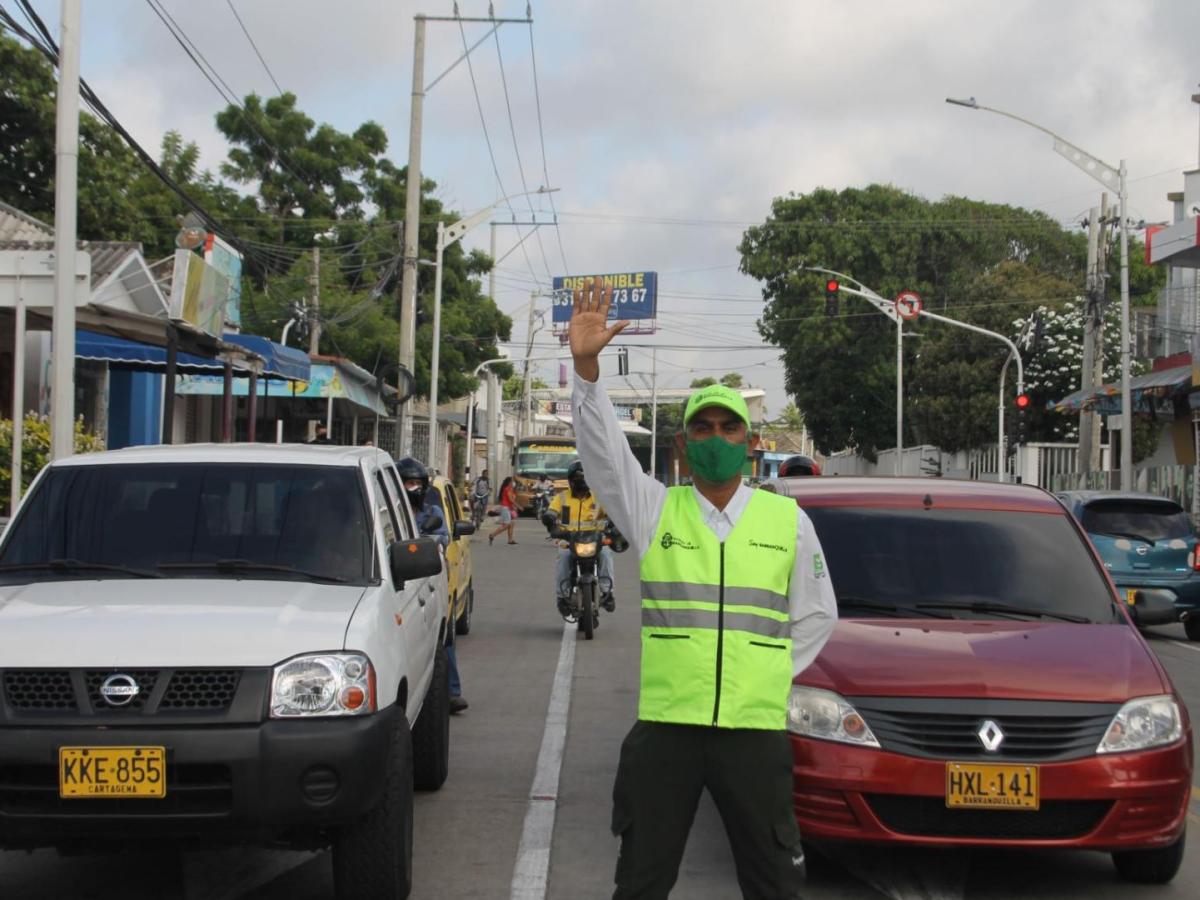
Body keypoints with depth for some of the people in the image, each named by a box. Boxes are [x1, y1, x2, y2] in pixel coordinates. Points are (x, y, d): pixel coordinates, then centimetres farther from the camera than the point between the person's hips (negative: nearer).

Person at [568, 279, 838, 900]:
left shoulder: (787, 519, 6)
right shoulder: (655, 511, 4)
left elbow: (817, 615, 14)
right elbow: (603, 451, -11)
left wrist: (770, 675, 3)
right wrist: (586, 368, -24)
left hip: (756, 728, 0)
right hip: (665, 725, 0)